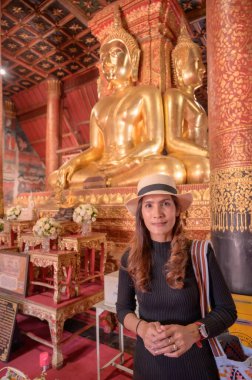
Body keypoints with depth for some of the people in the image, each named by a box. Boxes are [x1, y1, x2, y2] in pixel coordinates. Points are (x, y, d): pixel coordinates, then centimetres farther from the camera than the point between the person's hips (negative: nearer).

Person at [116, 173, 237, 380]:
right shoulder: (130, 258, -10)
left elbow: (227, 310, -8)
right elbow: (123, 308, 1)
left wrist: (193, 331, -24)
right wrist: (142, 328, -18)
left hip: (195, 362, -1)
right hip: (148, 361, 2)